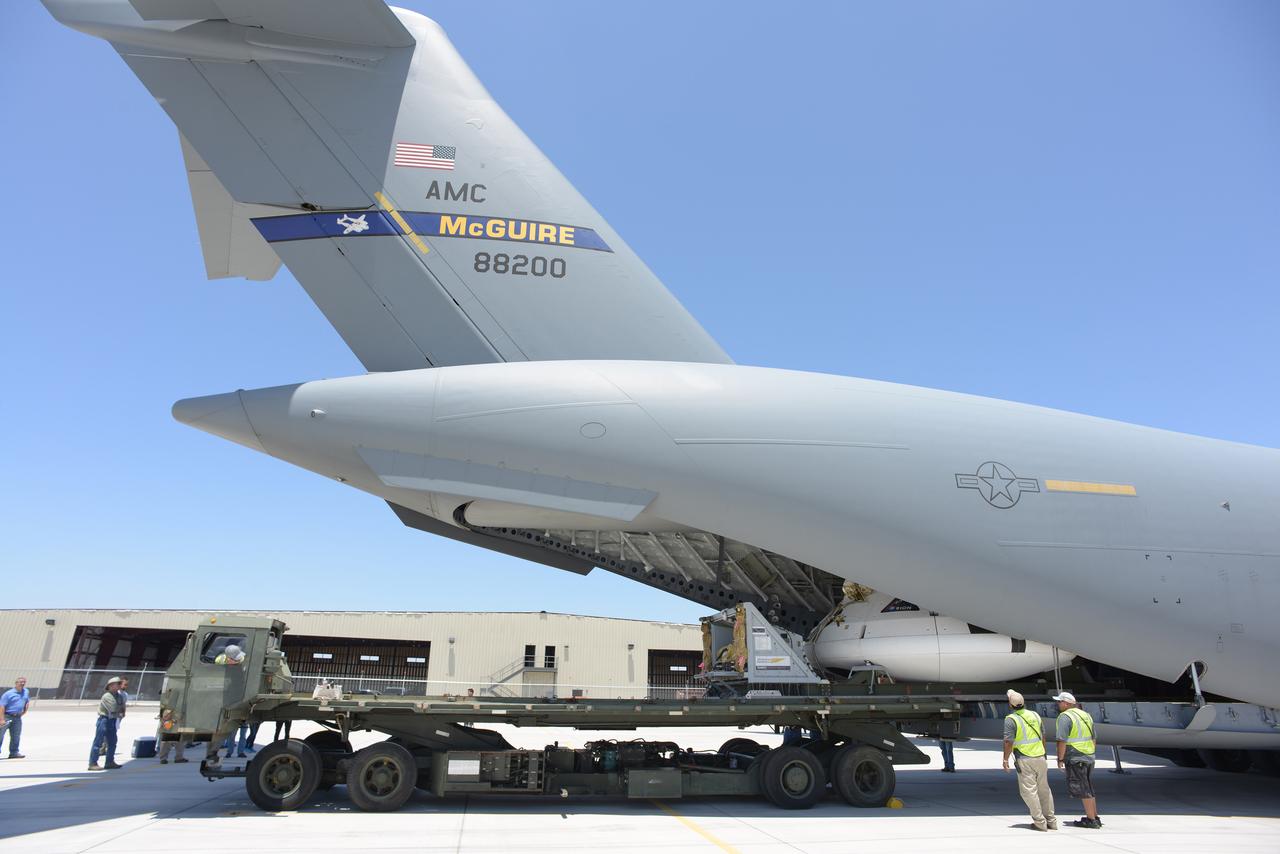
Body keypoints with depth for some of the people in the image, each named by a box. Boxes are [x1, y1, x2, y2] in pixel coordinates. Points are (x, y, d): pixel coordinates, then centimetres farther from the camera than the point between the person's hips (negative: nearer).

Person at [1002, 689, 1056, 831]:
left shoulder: (1011, 719, -14)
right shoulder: (1035, 715, 6)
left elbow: (1008, 742, -16)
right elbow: (1043, 737, 14)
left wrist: (1005, 759, -5)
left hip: (1024, 760, -6)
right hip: (1040, 757, 6)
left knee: (1028, 790, 3)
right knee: (1043, 789, 15)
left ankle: (1039, 821, 4)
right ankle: (1051, 820, 22)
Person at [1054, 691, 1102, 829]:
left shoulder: (1064, 717, -14)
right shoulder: (1086, 715, 12)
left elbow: (1062, 741, -18)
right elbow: (1093, 739, 17)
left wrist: (1060, 759, -9)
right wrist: (1091, 754, 24)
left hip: (1075, 759, -9)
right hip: (1089, 758, 9)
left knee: (1083, 790, 0)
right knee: (1088, 789, 18)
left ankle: (1091, 820, 4)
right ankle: (1095, 818, 24)